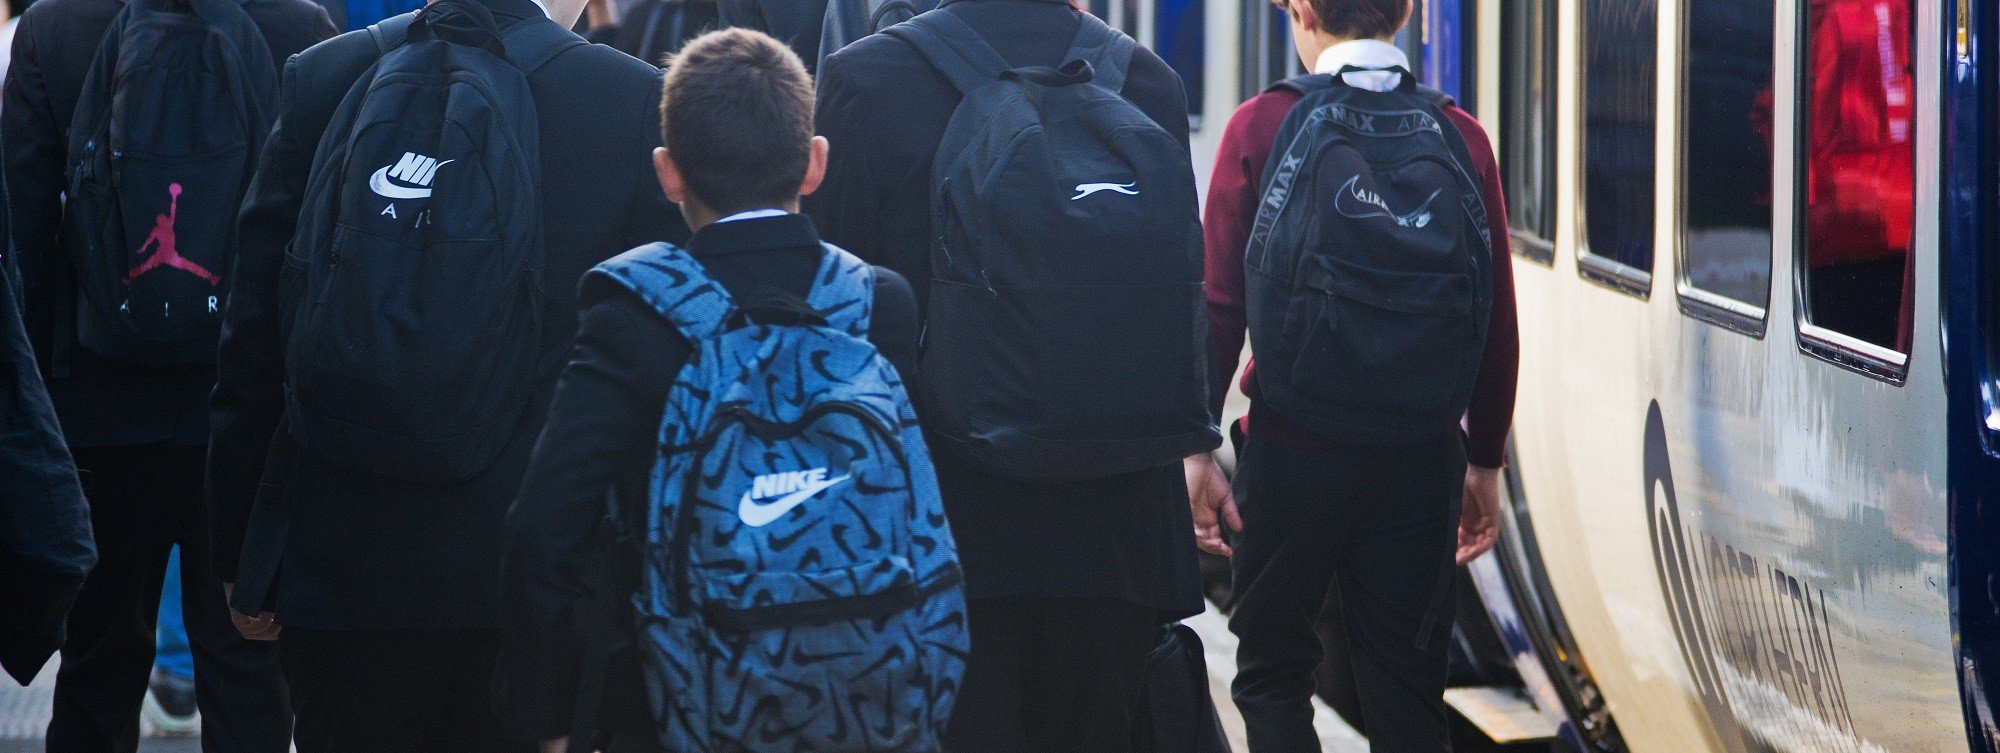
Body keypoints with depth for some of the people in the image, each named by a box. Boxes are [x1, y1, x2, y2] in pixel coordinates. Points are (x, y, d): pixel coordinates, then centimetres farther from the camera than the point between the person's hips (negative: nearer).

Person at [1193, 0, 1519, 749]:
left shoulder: (1262, 126, -4)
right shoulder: (1459, 138, 3)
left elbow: (1219, 302, -5)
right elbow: (1499, 321, 4)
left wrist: (1194, 448, 1)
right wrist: (1485, 462, 13)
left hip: (1294, 450, -2)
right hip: (1422, 456, 2)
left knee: (1272, 673, 11)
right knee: (1406, 688, 7)